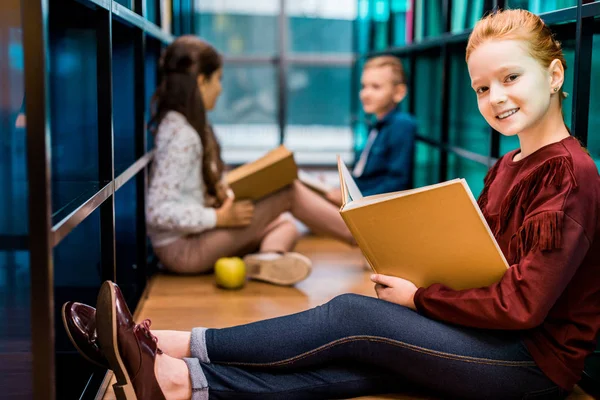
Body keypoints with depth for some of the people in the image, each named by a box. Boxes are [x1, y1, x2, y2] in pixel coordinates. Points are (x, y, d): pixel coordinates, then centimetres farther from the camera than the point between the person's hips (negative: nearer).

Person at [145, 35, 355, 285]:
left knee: (284, 226, 10)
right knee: (290, 192, -6)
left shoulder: (181, 124, 9)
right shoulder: (181, 135, -20)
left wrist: (229, 194, 0)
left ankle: (267, 257, -24)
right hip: (183, 249, -10)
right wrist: (220, 218, -19)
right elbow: (158, 213, -27)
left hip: (195, 236, 10)